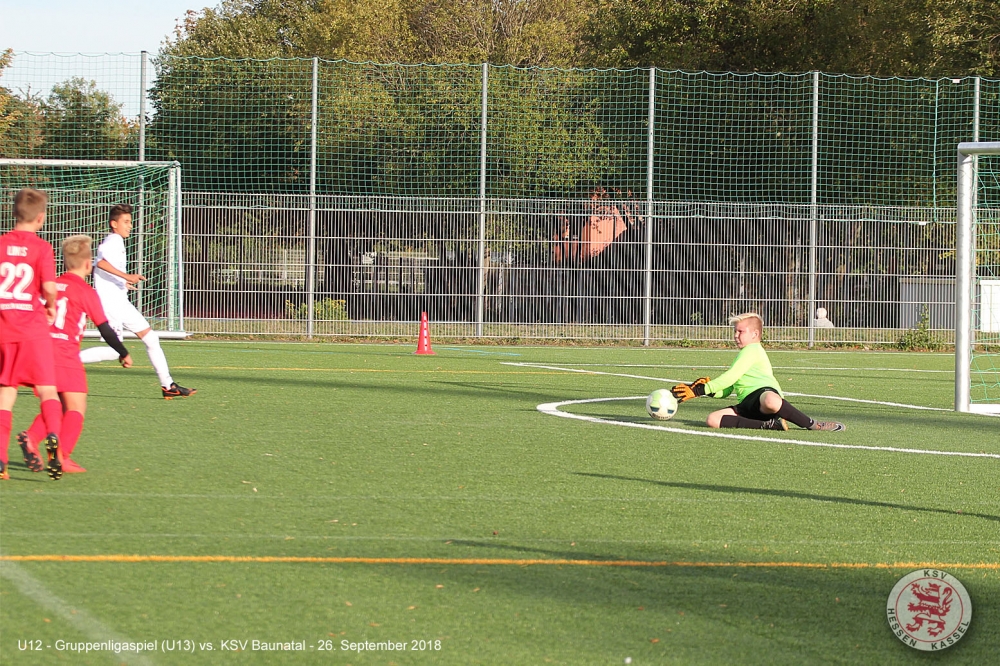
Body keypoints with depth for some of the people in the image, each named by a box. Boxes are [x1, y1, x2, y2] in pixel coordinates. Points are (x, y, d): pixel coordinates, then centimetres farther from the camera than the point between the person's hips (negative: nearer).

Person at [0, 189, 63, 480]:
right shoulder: (42, 248, -4)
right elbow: (49, 287, -13)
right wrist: (51, 306, 8)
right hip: (33, 328, -2)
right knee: (47, 390, 2)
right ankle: (52, 436, -25)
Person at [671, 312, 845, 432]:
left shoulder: (752, 350, 5)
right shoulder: (744, 355, 36)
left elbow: (730, 378, -7)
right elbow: (726, 391, 35)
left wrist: (701, 390, -5)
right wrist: (708, 388, 14)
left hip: (763, 392, -9)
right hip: (747, 404, 9)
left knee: (770, 401, -48)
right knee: (712, 420, -18)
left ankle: (813, 425, -26)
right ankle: (769, 425, -25)